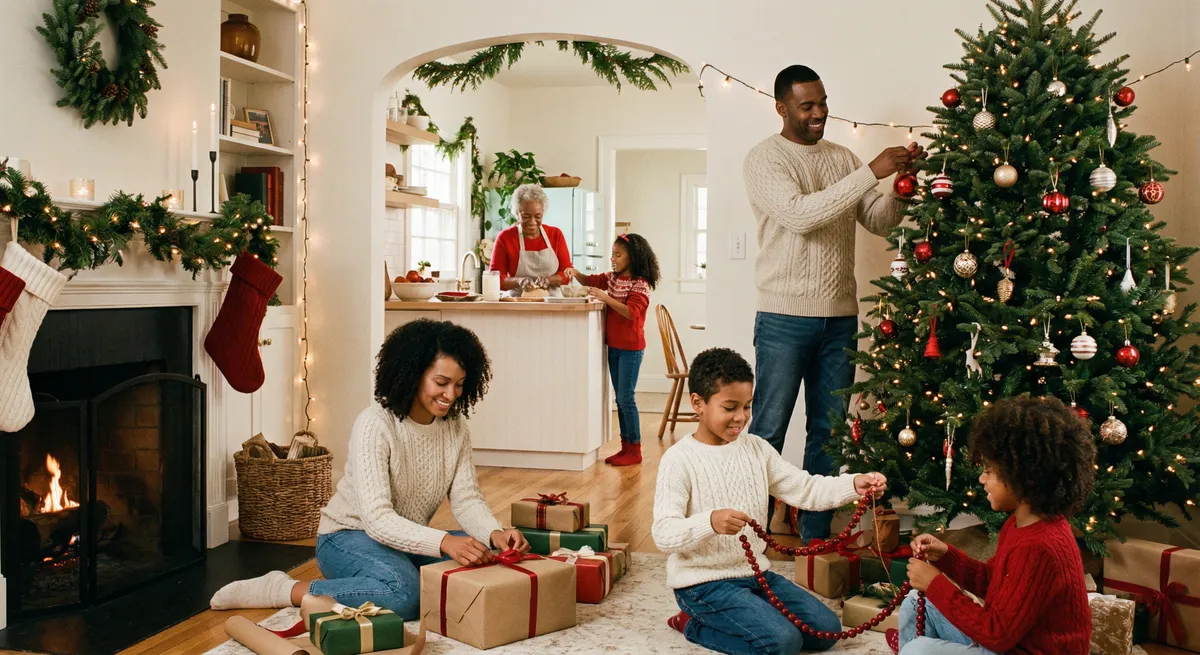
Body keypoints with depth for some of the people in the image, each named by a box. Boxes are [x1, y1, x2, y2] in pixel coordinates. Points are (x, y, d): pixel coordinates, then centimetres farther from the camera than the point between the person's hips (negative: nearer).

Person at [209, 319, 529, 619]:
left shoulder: (454, 425, -3)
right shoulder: (374, 425, -23)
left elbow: (466, 498, -6)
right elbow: (377, 518, -31)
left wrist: (495, 533, -28)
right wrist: (443, 542, -45)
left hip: (412, 539, 7)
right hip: (349, 536, -6)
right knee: (403, 593, -36)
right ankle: (281, 590, -18)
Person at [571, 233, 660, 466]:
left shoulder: (640, 284, -13)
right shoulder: (612, 278, 10)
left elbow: (632, 312, -25)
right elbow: (590, 281, 19)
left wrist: (605, 298, -30)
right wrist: (576, 274, -2)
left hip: (631, 348, -8)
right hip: (614, 346, 8)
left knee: (626, 398, -7)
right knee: (620, 398, 11)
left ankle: (635, 450, 1)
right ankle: (626, 446, 18)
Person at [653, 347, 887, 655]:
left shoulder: (756, 448, 5)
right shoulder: (679, 459, -16)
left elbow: (805, 489, 2)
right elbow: (664, 533, -24)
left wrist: (854, 484, -16)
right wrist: (710, 522, -43)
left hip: (755, 572, 7)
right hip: (703, 582, -7)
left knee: (826, 629, 5)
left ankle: (721, 620, 12)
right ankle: (695, 625, 1)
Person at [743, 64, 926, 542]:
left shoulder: (842, 158, 12)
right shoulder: (764, 159, -6)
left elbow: (880, 221, 9)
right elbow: (800, 215, -22)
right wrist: (871, 173, -23)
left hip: (840, 318, 5)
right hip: (784, 318, -5)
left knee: (828, 431, 10)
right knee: (768, 431, 0)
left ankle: (816, 536, 21)